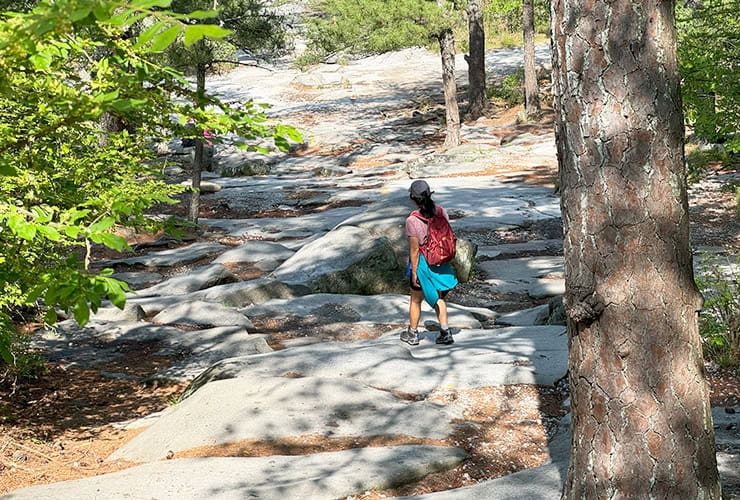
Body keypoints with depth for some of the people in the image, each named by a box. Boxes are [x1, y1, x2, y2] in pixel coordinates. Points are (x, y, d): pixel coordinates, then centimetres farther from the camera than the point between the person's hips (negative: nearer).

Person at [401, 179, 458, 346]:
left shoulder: (412, 220, -23)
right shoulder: (442, 212, -9)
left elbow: (414, 249, -19)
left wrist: (413, 273, -10)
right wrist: (445, 257, 15)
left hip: (422, 262, -4)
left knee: (415, 299, 16)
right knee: (438, 298, 21)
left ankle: (412, 334, 31)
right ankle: (445, 332, 18)